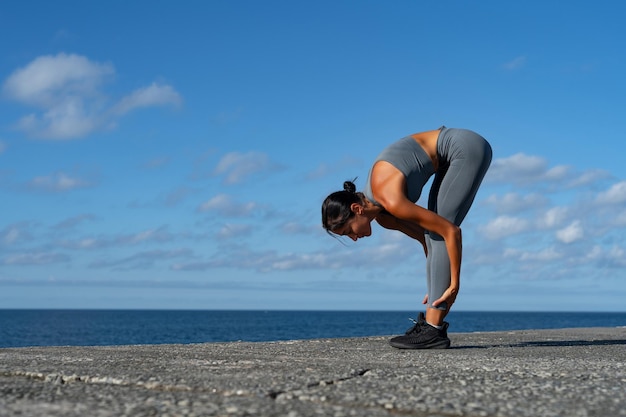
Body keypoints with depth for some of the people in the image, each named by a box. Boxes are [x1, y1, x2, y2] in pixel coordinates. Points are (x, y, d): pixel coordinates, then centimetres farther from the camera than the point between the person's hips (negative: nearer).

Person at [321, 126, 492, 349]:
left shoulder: (390, 200, -25)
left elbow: (451, 231, -22)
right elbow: (424, 235, 12)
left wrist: (454, 284, -16)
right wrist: (439, 283, 12)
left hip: (468, 148, -9)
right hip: (455, 153, 9)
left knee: (439, 233, -11)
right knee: (433, 234, 5)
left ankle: (433, 329, -11)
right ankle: (432, 324, 7)